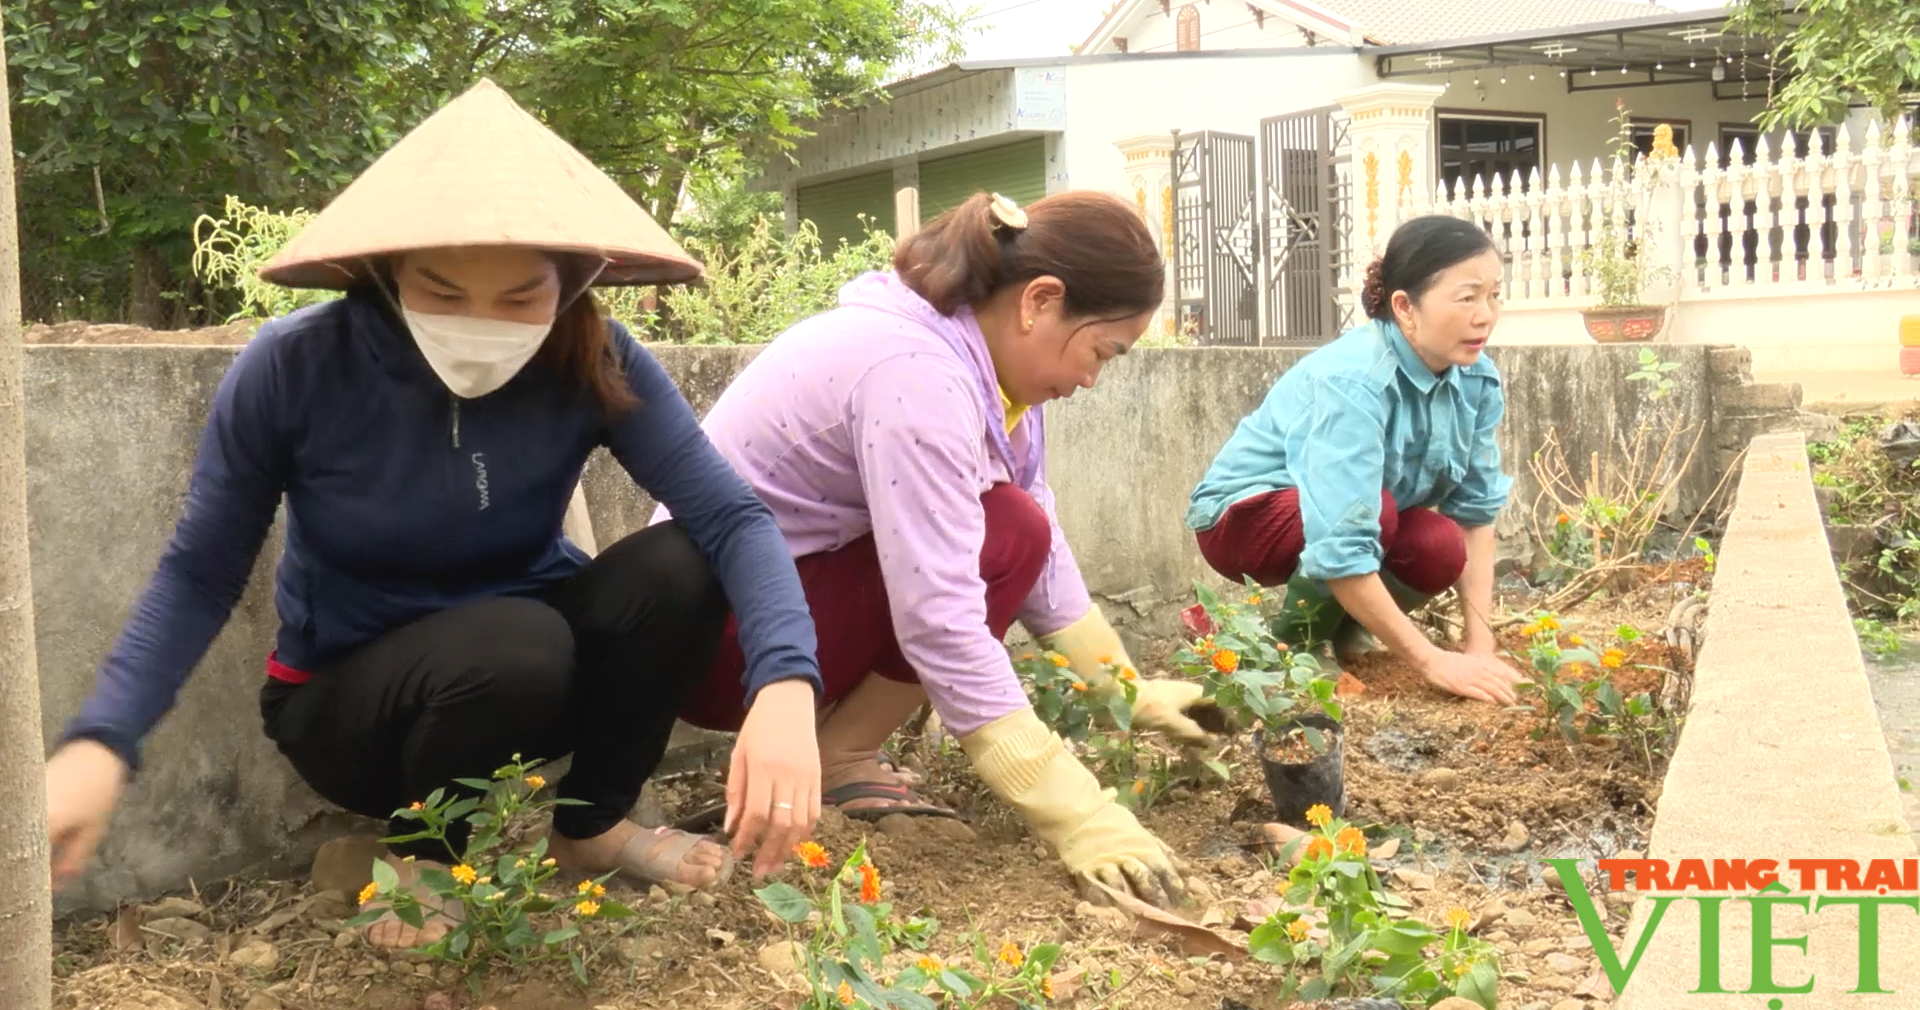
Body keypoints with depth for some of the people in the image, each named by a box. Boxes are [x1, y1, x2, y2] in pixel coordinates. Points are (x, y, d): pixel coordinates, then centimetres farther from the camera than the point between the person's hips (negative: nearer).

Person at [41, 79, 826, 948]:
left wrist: (785, 684, -46)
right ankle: (419, 854, -3)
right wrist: (99, 743, -29)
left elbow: (731, 516, -27)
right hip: (349, 697, -2)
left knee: (678, 568, -26)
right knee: (514, 646, -35)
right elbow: (197, 576, -13)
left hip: (529, 677, 3)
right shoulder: (292, 369, -23)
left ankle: (592, 828, 0)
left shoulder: (592, 364, -19)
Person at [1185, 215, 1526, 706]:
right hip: (1245, 515, -6)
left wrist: (1479, 642, -19)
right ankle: (1297, 640, -8)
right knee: (1378, 510, -33)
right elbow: (1340, 550, -39)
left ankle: (1340, 626, 6)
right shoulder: (1352, 383, -34)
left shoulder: (1477, 381, -13)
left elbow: (1476, 509, -10)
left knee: (1441, 549, -23)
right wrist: (1434, 661, -37)